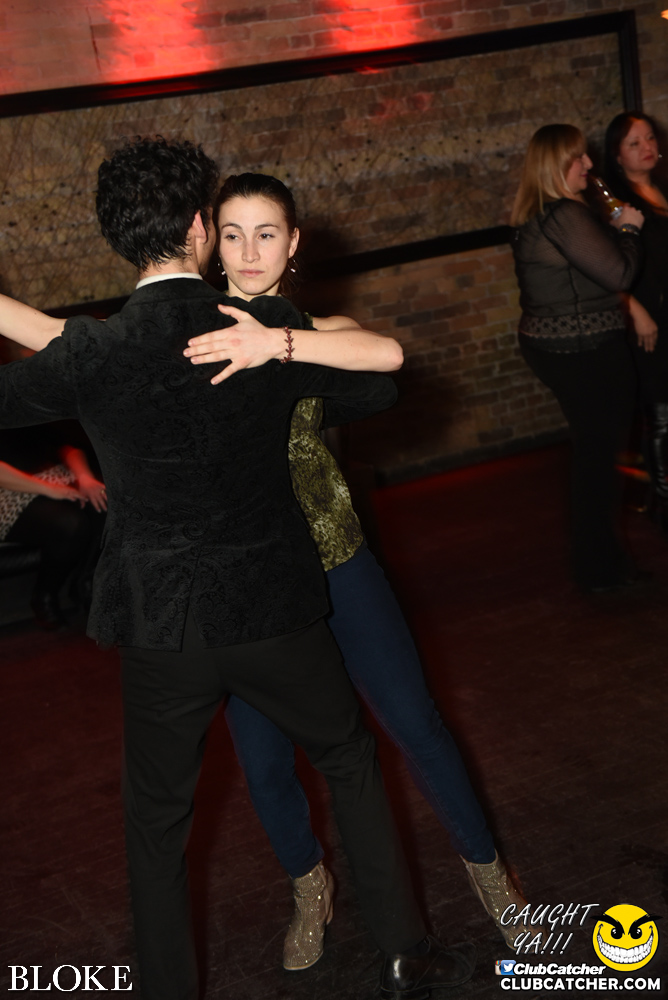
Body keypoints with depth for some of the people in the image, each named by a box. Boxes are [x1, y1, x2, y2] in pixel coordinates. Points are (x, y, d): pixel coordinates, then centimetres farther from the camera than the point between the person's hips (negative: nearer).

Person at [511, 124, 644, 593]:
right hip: (585, 350, -10)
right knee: (600, 451, -1)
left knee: (594, 447, 18)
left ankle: (597, 560, 27)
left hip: (547, 342, 10)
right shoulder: (567, 216, -21)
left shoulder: (533, 217, 11)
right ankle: (602, 569, 8)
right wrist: (629, 229, -5)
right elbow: (619, 273, -21)